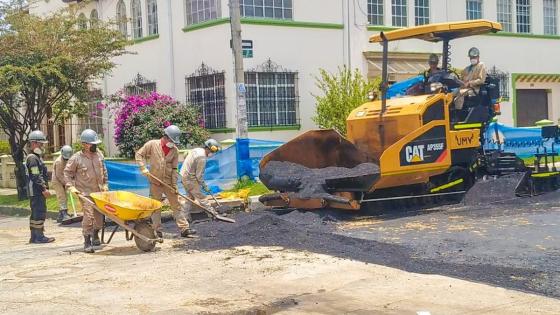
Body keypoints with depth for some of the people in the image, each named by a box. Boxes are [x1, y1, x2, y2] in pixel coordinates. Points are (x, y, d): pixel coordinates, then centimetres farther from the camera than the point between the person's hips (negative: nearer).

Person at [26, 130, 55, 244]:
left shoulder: (37, 157, 19)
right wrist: (44, 189, -22)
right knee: (40, 212, -9)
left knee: (36, 213, 13)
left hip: (38, 191, 11)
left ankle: (34, 236, 19)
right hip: (36, 190, -11)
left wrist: (44, 188, 19)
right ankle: (39, 237, -6)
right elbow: (36, 176, -21)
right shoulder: (32, 158, -14)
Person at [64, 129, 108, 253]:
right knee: (88, 216, -14)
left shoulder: (99, 154, 4)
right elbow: (67, 172, 0)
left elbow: (104, 170, 17)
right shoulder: (76, 158, -9)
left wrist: (105, 184, 14)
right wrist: (71, 187, -9)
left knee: (100, 215, 11)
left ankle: (95, 235, 37)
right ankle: (87, 242, -4)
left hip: (99, 191, 5)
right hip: (85, 192, -5)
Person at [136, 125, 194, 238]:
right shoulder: (152, 144, -7)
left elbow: (174, 169, 0)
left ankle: (184, 228, 4)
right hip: (155, 182, -2)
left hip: (168, 182, 2)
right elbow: (139, 154, 0)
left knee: (176, 205, 3)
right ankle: (157, 231, 14)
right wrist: (143, 168, -12)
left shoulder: (174, 150, -1)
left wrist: (174, 185, -5)